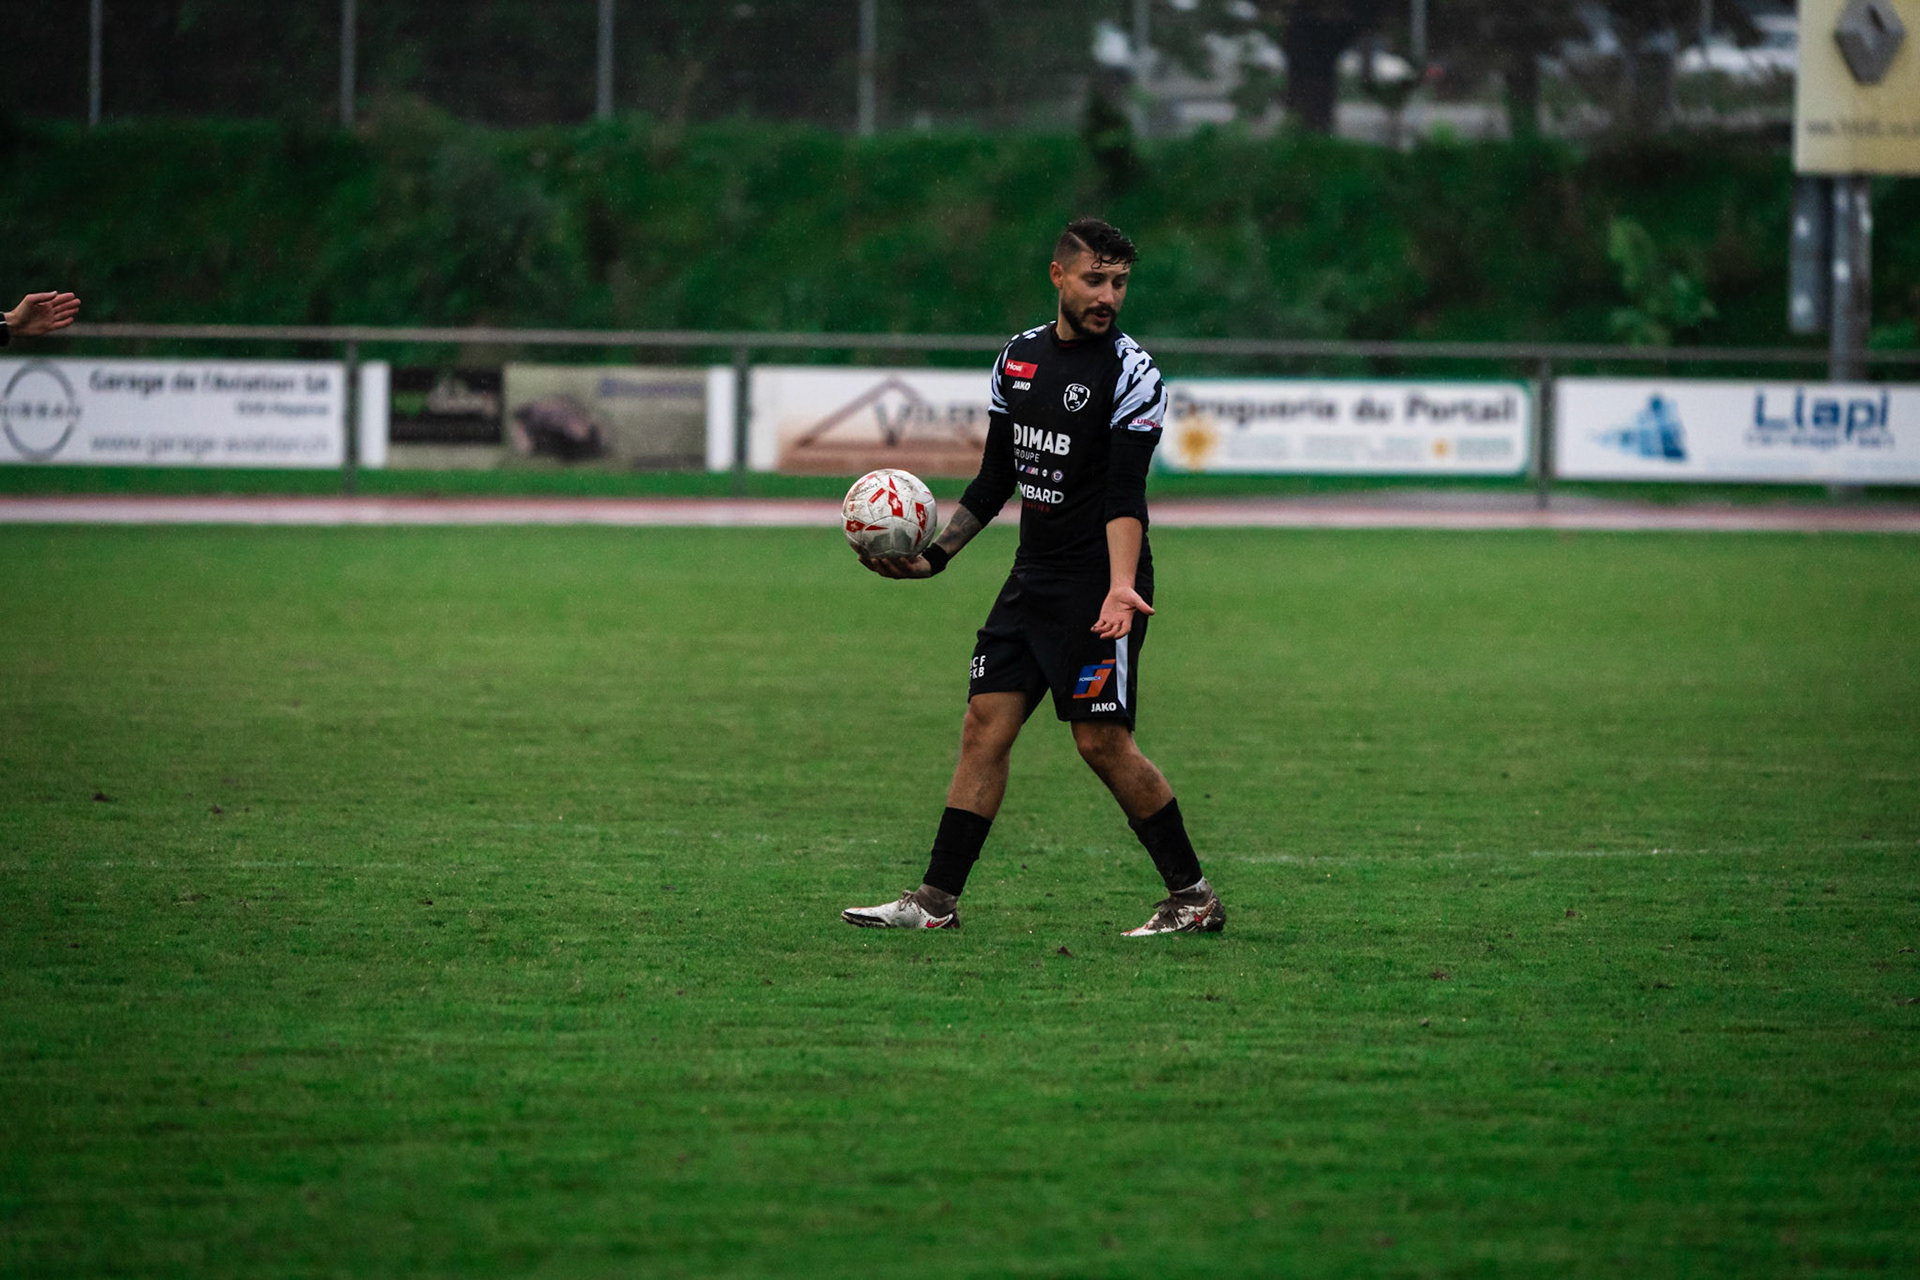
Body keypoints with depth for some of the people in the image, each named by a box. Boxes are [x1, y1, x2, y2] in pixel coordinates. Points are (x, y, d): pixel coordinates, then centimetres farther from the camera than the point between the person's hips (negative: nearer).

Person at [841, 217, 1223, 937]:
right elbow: (996, 476, 20)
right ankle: (935, 901, 2)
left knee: (1102, 741, -9)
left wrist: (1120, 586, -32)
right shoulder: (1019, 357, 11)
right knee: (985, 724, 1)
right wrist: (934, 555, 14)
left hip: (1097, 584, -7)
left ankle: (1193, 898, 2)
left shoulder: (1131, 372, -10)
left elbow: (1125, 492, -19)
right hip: (1034, 575, 7)